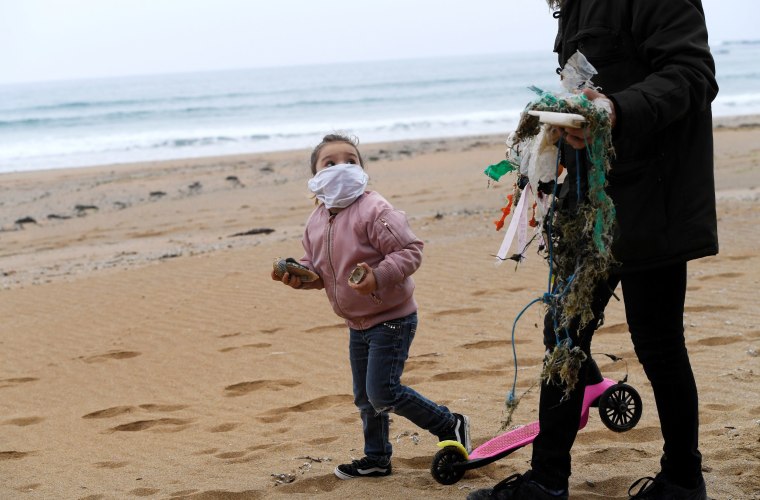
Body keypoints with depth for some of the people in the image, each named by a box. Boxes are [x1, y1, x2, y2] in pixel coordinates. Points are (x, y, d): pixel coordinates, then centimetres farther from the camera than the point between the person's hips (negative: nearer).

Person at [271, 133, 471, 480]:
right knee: (365, 398, 16)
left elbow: (411, 251, -23)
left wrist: (379, 276, -36)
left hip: (392, 318, -8)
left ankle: (450, 426, 6)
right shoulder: (317, 221, 3)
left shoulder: (374, 212, -21)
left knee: (382, 392, -11)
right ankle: (376, 459, 32)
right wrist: (297, 275, -8)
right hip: (357, 323, 8)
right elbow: (316, 268, 14)